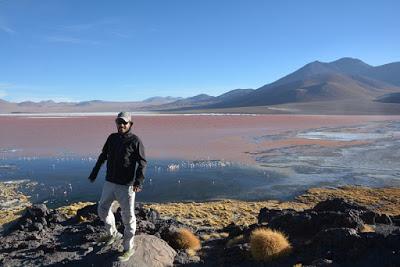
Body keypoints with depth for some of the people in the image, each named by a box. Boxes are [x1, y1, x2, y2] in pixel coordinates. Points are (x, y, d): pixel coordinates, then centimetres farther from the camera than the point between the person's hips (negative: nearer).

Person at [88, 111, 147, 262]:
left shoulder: (135, 141, -11)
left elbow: (142, 163, -14)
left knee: (128, 217, 4)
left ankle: (128, 248, 22)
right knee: (102, 210, 19)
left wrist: (138, 182, -26)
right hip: (109, 183, 6)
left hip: (126, 185, -6)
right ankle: (113, 234, 45)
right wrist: (94, 172, 18)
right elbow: (103, 156, 17)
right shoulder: (112, 138, 6)